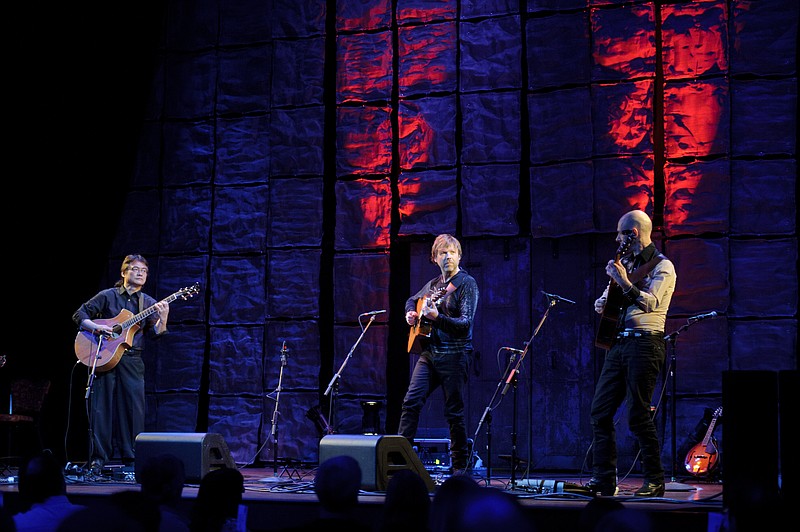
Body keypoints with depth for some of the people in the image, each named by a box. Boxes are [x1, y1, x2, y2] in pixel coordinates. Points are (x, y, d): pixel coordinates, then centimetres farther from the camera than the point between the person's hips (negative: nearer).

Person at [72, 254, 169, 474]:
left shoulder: (149, 304, 11)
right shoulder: (107, 296, 5)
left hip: (132, 360, 2)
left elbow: (155, 334, 1)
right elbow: (79, 315, 5)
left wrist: (163, 318, -18)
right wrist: (96, 327, -12)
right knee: (102, 408, -1)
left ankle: (131, 461, 6)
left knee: (134, 409, -2)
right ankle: (98, 459, 6)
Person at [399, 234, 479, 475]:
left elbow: (466, 324, -14)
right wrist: (410, 314, 13)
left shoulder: (467, 283, -5)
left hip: (454, 355, -6)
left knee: (454, 412, -2)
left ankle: (460, 466, 8)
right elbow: (412, 300, 35)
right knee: (411, 401, -5)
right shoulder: (433, 284, 15)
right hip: (429, 352, 6)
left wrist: (436, 317, -27)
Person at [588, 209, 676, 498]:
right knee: (600, 411, 2)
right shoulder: (625, 263, 20)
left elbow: (650, 303, -18)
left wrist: (624, 281, -21)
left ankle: (655, 482, -1)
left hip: (645, 344, -8)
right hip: (618, 344, 8)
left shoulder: (662, 266, -3)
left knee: (638, 415, -10)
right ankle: (604, 479, 7)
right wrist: (602, 302, 3)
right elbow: (606, 299, 25)